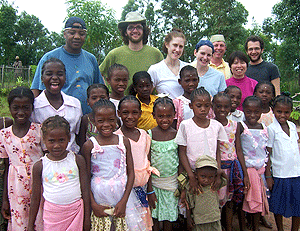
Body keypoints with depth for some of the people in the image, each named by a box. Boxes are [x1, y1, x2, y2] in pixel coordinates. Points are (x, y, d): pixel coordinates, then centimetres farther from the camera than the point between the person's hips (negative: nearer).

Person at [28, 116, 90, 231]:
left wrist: (87, 218, 2)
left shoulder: (78, 160, -4)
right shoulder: (40, 166, -3)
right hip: (52, 213, 0)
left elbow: (85, 190, 1)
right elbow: (35, 197, 5)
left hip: (76, 211, 0)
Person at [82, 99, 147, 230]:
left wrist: (124, 201, -6)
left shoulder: (124, 142, -1)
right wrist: (93, 205, -8)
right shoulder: (89, 146, -7)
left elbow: (131, 173, 0)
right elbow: (86, 179, -3)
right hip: (99, 198, -1)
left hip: (122, 196, 2)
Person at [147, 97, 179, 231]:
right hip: (154, 181, -1)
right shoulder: (150, 134, -9)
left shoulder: (177, 134, -4)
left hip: (172, 183, 1)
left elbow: (180, 161, 3)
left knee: (169, 219, 12)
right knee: (154, 218, 9)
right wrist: (150, 190, -7)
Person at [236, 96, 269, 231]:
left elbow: (267, 153, 11)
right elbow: (238, 150, -12)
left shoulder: (264, 128, 6)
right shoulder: (240, 126, -8)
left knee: (259, 200, 11)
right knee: (243, 201, 2)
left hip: (261, 169, 4)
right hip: (247, 168, -4)